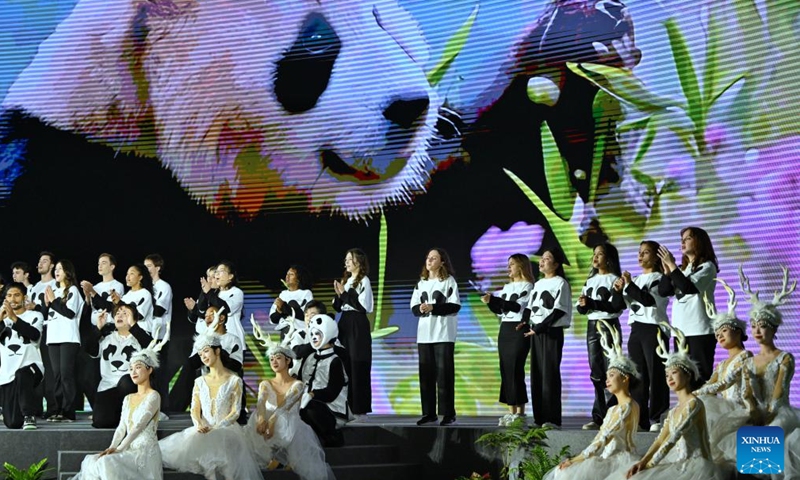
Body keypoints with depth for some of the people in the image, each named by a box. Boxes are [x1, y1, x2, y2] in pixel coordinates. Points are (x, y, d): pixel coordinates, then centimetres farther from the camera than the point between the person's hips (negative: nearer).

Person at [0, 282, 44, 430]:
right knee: (12, 423, -1)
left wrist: (14, 318, -25)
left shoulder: (35, 316, 6)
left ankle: (29, 416, -29)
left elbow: (35, 335, -15)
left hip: (31, 365, -4)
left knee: (22, 375, -42)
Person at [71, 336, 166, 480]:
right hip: (130, 450, 7)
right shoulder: (128, 399, 18)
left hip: (146, 453, -7)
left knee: (108, 463, -29)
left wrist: (119, 449, -20)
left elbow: (139, 426, -15)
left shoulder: (153, 396, -6)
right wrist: (112, 447, -8)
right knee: (91, 461, -13)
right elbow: (121, 428, 10)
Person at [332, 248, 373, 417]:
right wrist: (338, 295, -2)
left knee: (358, 365, -6)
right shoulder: (345, 280, 15)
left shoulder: (364, 281, -7)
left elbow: (363, 306, -16)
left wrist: (345, 293, -12)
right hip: (344, 323, 7)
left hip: (358, 325, -7)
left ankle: (359, 407, -2)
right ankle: (346, 405, 11)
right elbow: (338, 307, 17)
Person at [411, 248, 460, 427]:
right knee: (426, 373, 4)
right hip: (425, 333, 5)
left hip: (443, 333, -5)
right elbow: (414, 308, 12)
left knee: (444, 372, -7)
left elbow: (455, 306, -9)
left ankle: (449, 414, -4)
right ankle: (429, 413, 9)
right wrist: (421, 309, -11)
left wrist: (433, 308, -17)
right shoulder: (421, 283, 15)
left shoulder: (449, 281, -1)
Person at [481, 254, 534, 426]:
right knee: (505, 370, 3)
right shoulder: (507, 287, 20)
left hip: (519, 330, -8)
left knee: (515, 370, -12)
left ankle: (520, 412, -9)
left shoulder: (528, 286, -4)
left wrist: (493, 299, -20)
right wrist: (490, 302, -2)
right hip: (504, 329, 8)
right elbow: (500, 310, 18)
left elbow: (517, 307, -16)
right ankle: (511, 411, 4)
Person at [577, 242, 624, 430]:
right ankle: (599, 418, 6)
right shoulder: (590, 280, 18)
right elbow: (581, 307, 14)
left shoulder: (614, 279, -4)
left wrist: (591, 303, -21)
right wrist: (582, 305, -9)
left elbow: (616, 306, -15)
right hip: (592, 326, 7)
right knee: (596, 372, 5)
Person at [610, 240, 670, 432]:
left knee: (655, 375, -8)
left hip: (654, 329, -7)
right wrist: (618, 290, -4)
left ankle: (657, 419, -7)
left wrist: (630, 285, -17)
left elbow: (649, 299, -17)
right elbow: (618, 305, 14)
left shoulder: (660, 279, -2)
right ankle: (639, 419, 8)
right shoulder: (635, 280, 17)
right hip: (636, 329, 7)